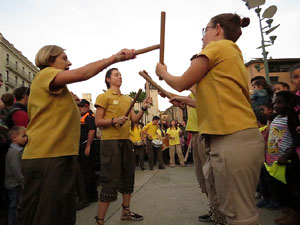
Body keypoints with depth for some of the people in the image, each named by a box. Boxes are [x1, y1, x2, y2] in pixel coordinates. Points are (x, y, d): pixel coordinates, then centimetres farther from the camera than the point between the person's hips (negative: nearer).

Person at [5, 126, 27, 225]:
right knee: (13, 206, 1)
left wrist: (21, 181, 21)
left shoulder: (18, 150, 12)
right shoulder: (13, 151, -20)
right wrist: (22, 181, -19)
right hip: (14, 184, -10)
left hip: (16, 183, 10)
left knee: (14, 206, 17)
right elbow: (15, 169, -24)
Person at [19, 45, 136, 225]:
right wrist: (115, 58, -20)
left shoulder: (58, 91, 23)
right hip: (47, 157, -10)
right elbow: (81, 74, -23)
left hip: (61, 156, 10)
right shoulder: (45, 74, -6)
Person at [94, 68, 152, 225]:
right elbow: (98, 122, -7)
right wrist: (114, 120, -23)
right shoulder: (104, 96, -3)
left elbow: (134, 120, 12)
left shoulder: (127, 99, 17)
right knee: (111, 180, -6)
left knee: (128, 176, 15)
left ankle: (126, 212, 32)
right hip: (110, 141, -7)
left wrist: (143, 108, -3)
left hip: (125, 141, 8)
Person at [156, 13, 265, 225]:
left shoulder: (218, 46, -3)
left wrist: (163, 72, 20)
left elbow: (182, 84, 0)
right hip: (244, 136, 10)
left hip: (231, 139, -10)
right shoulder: (234, 53, 24)